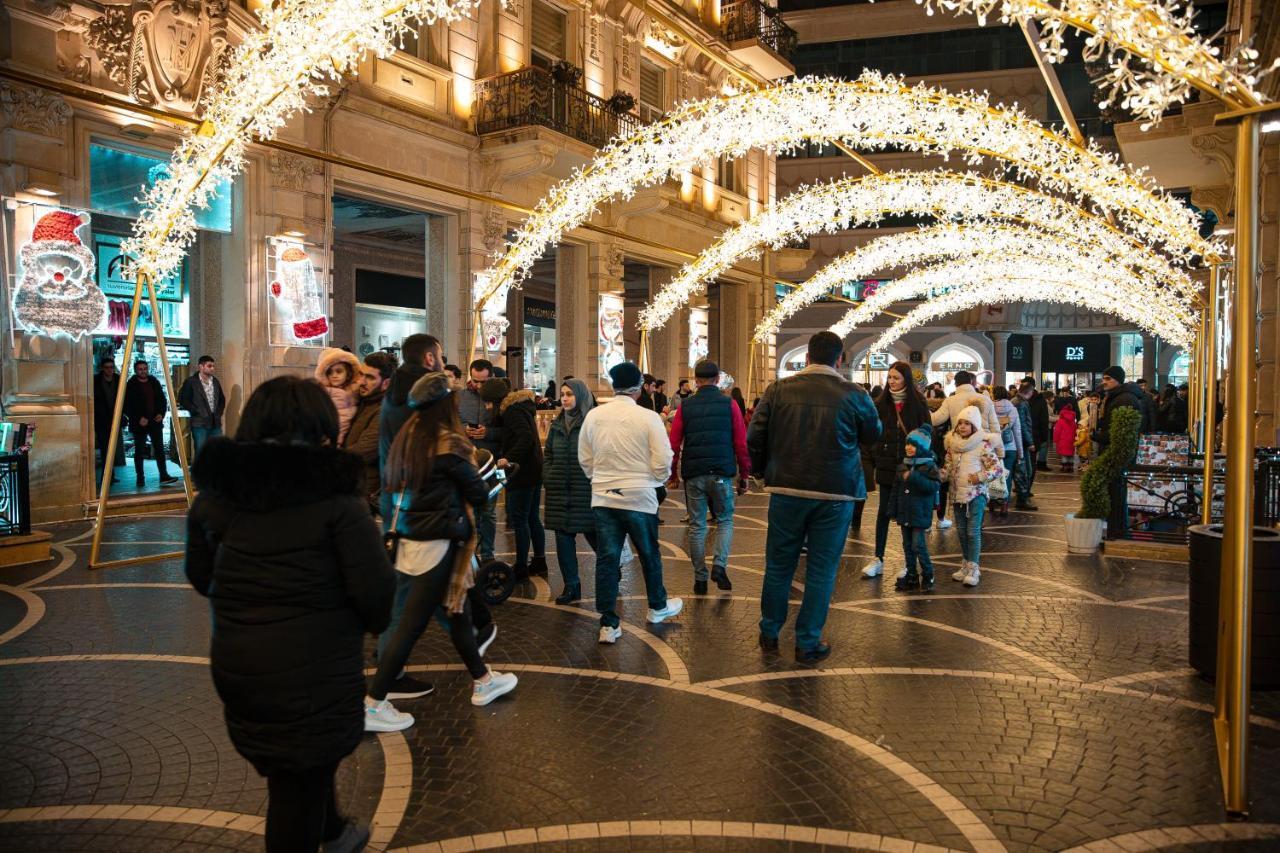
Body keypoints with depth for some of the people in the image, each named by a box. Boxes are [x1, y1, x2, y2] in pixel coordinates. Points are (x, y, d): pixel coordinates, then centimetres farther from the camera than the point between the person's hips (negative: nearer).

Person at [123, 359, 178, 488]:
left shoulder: (154, 382, 8)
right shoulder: (131, 385, -5)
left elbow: (163, 399, 13)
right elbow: (127, 406, -7)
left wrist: (162, 413, -2)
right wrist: (138, 418, -15)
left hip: (155, 421, 4)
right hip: (139, 424, -4)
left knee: (160, 449, 4)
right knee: (139, 451, 4)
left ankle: (164, 475, 8)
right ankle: (140, 477, 11)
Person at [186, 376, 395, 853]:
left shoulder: (215, 491, -2)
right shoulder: (334, 495, -19)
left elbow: (200, 576, 10)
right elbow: (376, 590, -19)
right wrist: (370, 622, 3)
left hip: (234, 665, 6)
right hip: (315, 670, -6)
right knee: (300, 786, 14)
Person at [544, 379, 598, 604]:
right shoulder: (557, 424, 12)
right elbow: (548, 454, 19)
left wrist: (596, 482, -12)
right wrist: (548, 477, 6)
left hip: (586, 491, -6)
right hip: (559, 492, 6)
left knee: (593, 533, 4)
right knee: (563, 537, 6)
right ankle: (571, 586, 16)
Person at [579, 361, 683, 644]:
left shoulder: (593, 416, -1)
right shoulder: (648, 418, -13)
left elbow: (585, 459, 6)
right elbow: (663, 462, -11)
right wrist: (658, 481, 9)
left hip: (603, 497, 3)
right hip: (640, 497, -2)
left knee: (606, 558, 6)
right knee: (649, 554, 18)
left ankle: (608, 624, 9)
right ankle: (657, 606, 37)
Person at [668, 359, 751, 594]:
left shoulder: (685, 407, 3)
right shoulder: (729, 405, 1)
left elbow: (674, 444, 1)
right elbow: (742, 444, -2)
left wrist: (673, 474, 12)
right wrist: (744, 475, 7)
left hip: (693, 475, 1)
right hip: (722, 474, -1)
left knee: (697, 527, 10)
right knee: (725, 520, 16)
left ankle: (700, 579, 13)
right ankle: (719, 564, -3)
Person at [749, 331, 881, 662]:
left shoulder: (779, 390, -2)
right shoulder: (854, 395, -6)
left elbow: (754, 436, -1)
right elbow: (873, 434, 11)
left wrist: (764, 468, 16)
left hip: (786, 489, 2)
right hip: (835, 494, -1)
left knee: (779, 564, 14)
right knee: (821, 569, 9)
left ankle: (769, 633, 28)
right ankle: (808, 643, 17)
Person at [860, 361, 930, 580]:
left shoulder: (918, 403, -3)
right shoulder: (881, 403, 3)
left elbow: (927, 435, -2)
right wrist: (874, 464, 2)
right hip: (887, 466, 2)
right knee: (884, 512, 6)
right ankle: (878, 560, 12)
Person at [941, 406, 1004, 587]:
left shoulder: (983, 445, -11)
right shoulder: (953, 444, 6)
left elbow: (998, 469, -10)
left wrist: (980, 477, -20)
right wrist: (941, 474, -3)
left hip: (975, 494, -6)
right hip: (957, 494, 6)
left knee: (973, 531, -4)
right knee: (961, 531, 13)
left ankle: (973, 568, 3)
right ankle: (966, 564, 26)